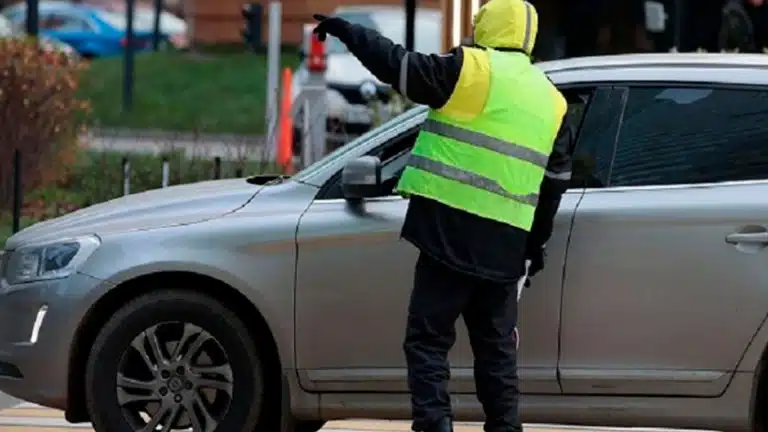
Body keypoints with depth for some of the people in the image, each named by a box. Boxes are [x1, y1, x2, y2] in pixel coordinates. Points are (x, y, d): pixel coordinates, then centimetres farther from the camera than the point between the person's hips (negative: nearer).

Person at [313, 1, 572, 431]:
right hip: (507, 247, 6)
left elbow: (397, 64, -5)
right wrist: (537, 241, 29)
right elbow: (555, 179, 20)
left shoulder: (473, 70, -5)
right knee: (497, 349, 16)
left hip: (453, 234, -6)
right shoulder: (552, 100, 16)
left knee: (428, 340, -2)